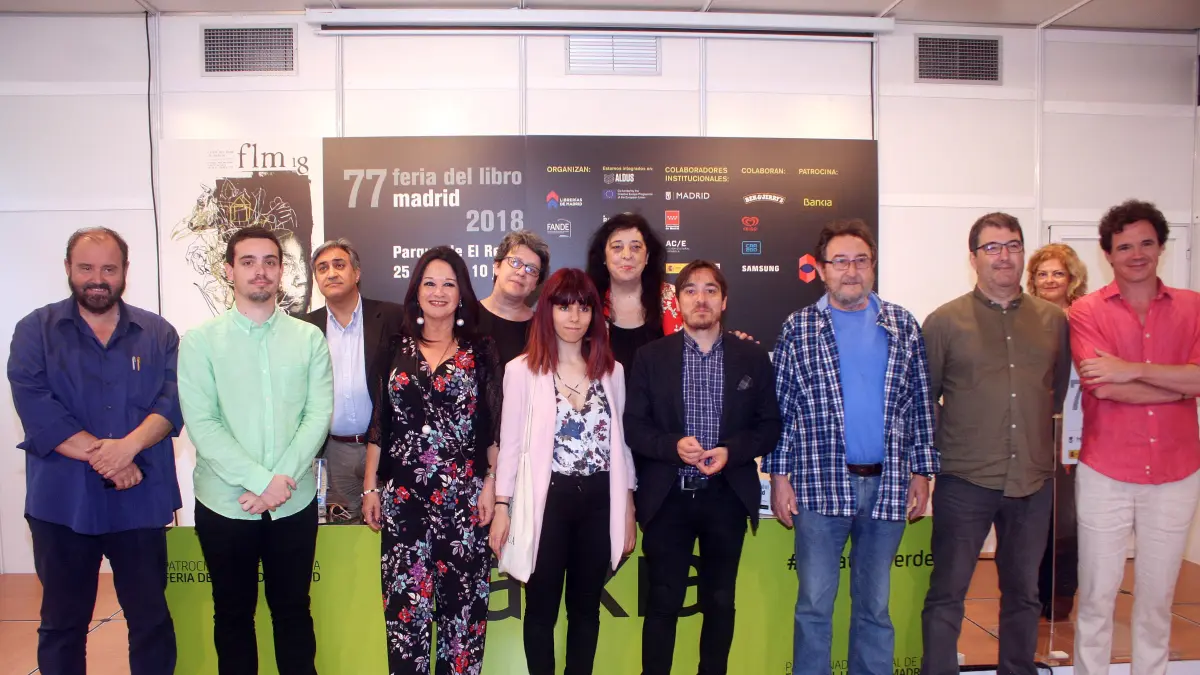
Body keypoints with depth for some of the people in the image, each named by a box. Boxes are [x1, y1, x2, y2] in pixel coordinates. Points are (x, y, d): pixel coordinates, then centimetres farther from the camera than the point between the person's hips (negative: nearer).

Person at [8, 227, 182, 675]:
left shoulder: (158, 333, 6)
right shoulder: (35, 331, 2)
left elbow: (174, 399, -6)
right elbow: (35, 406, -11)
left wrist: (130, 444, -23)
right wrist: (102, 455, -18)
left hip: (140, 501, 1)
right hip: (62, 502, 0)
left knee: (151, 619, 10)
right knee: (62, 623, 14)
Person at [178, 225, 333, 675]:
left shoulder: (309, 338, 1)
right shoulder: (200, 341, -2)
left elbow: (319, 415, -5)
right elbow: (201, 423, -10)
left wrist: (283, 479, -15)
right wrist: (262, 481, -17)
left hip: (295, 503, 1)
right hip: (225, 504, 0)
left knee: (293, 609, 14)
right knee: (233, 613, 14)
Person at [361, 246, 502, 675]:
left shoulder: (481, 352, 3)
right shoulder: (396, 350, 7)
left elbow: (495, 425, 2)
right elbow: (379, 422, 8)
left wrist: (491, 483, -4)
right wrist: (370, 486, 6)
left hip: (463, 494, -1)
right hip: (403, 494, 1)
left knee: (461, 597, 4)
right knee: (405, 596, 3)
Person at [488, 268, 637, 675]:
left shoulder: (612, 371, 6)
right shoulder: (522, 370, -4)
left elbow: (621, 442, 8)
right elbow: (511, 444, -2)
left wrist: (628, 510, 7)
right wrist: (501, 507, -5)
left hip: (599, 501, 3)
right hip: (547, 500, -3)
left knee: (586, 607, 15)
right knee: (542, 608, 10)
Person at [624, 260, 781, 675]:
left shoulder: (753, 357, 4)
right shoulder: (651, 356, 2)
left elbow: (769, 425, 4)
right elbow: (633, 425, -1)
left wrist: (732, 451, -14)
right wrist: (673, 445, -18)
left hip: (727, 497, 1)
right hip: (668, 498, -1)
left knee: (720, 602, 13)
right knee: (663, 603, 6)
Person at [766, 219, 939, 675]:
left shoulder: (903, 325, 7)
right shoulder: (799, 328, 1)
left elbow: (920, 402, 8)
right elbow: (780, 406, 0)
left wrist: (921, 472, 5)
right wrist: (779, 476, -3)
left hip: (887, 484, 2)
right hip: (822, 484, -2)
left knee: (875, 605, 14)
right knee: (814, 603, 5)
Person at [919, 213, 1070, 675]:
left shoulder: (1053, 320, 6)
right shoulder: (945, 321, -3)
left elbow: (1059, 390, 17)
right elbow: (920, 399, 1)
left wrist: (1036, 437, 12)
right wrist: (936, 450, 0)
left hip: (1033, 482, 4)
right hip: (965, 482, -3)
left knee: (1023, 593, 17)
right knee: (947, 592, 3)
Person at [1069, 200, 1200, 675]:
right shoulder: (1087, 311, -4)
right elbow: (1103, 387, -16)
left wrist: (1134, 370, -18)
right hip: (1105, 475, -2)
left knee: (1157, 599, 15)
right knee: (1096, 598, 8)